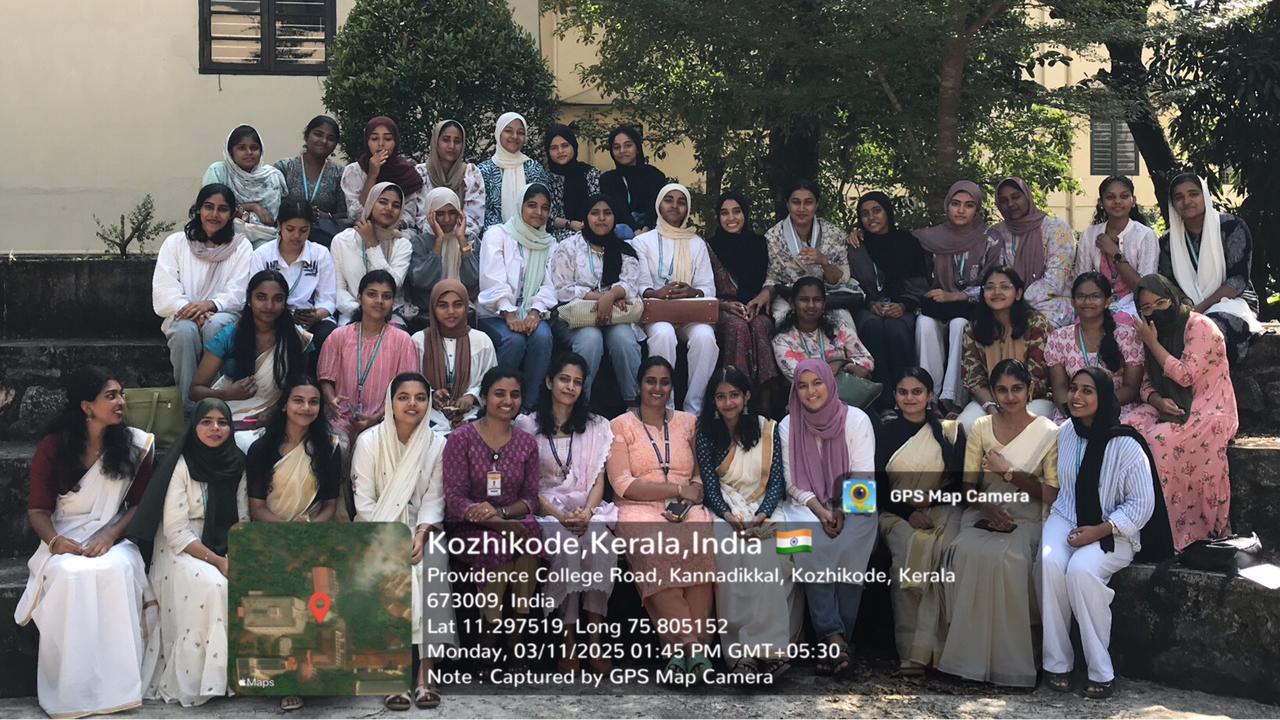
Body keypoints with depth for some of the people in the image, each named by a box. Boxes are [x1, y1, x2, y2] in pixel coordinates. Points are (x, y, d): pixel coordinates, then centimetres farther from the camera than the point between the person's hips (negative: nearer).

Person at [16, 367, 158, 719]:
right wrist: (54, 540, -19)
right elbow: (37, 508, 2)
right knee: (69, 574, -35)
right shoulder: (52, 447, 3)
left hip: (113, 537, 0)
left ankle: (114, 686, -28)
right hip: (65, 540, 0)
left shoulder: (135, 444, 4)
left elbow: (140, 504, 3)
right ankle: (71, 691, -27)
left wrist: (109, 536, -15)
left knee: (117, 570, -35)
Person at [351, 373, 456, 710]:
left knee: (432, 566, -29)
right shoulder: (369, 441, -4)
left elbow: (433, 499, -1)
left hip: (420, 529, 2)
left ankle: (426, 670, -25)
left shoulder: (437, 443, 2)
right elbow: (364, 500, -7)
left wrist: (421, 535, -19)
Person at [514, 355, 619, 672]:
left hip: (589, 509, 2)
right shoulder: (527, 426, 8)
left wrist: (586, 512, -12)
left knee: (601, 541, -34)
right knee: (566, 545, -35)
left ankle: (595, 638, -31)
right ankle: (568, 641, -29)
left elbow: (599, 480, 8)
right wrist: (559, 516, -13)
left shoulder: (597, 426, 16)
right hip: (546, 510, -2)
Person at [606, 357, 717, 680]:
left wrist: (688, 501, -7)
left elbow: (700, 478, 17)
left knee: (698, 543, -34)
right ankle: (693, 645, -35)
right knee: (654, 549, -37)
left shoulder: (687, 423, 22)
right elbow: (622, 484, -1)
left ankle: (682, 650, -33)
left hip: (686, 510, 2)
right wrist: (678, 489, -6)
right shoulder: (621, 425, 11)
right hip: (639, 510, -2)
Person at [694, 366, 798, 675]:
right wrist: (730, 517, -18)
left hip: (765, 510, 0)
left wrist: (762, 516, -16)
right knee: (730, 554, -33)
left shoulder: (768, 429, 9)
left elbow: (777, 479, 3)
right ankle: (741, 649, -33)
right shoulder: (707, 432, 9)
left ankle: (770, 645, -31)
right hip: (725, 513, 0)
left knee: (769, 557, -32)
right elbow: (709, 484, 1)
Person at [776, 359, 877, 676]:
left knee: (849, 543, -32)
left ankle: (834, 637, -25)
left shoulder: (856, 420, -1)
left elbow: (862, 476, -5)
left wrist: (842, 511, -20)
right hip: (807, 506, 1)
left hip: (852, 507, -1)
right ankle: (834, 635, -31)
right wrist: (820, 511, -15)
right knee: (811, 544, -31)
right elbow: (792, 481, 2)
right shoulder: (788, 425, 5)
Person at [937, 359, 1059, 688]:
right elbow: (968, 485, 7)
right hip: (984, 512, 2)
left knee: (1008, 559, -34)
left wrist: (1009, 472, -12)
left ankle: (1008, 661, -21)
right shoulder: (981, 428, 9)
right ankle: (969, 654, -21)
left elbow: (1053, 495, -3)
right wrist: (988, 509, -14)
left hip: (1027, 518, -2)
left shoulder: (1049, 432, 1)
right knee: (966, 553, -31)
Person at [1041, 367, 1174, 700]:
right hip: (1067, 519, 4)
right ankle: (1057, 662, -18)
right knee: (1047, 562, -28)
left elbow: (1142, 504, -12)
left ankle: (1100, 671, -19)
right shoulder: (1065, 433, 2)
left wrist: (1098, 532, -20)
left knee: (1081, 569, -33)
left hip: (1114, 531, -4)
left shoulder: (1125, 444, -15)